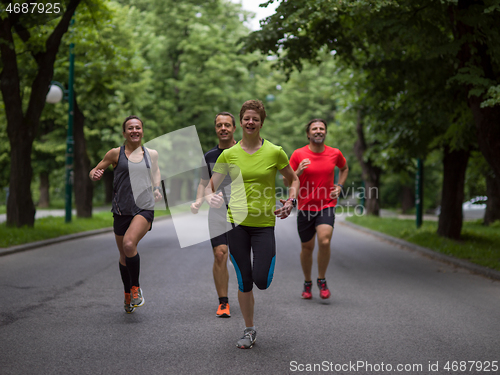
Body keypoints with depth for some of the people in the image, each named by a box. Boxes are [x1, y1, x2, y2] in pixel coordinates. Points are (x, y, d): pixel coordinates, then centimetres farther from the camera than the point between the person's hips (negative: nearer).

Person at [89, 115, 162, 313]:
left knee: (129, 244, -26)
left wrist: (157, 188, 12)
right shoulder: (116, 153, 3)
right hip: (122, 210, 1)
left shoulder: (151, 154, 9)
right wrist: (94, 174, -14)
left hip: (144, 209, -1)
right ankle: (127, 294, 34)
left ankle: (136, 288, -7)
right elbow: (95, 171, 9)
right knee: (124, 256, 10)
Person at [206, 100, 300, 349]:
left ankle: (266, 259, 28)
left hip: (264, 223, -1)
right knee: (244, 282, 4)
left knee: (261, 281, -10)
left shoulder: (274, 152, -1)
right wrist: (211, 198, -15)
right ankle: (249, 330, 22)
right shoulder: (228, 154, 2)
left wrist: (290, 202, -5)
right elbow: (210, 186, 8)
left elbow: (294, 180, 12)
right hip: (237, 222, 1)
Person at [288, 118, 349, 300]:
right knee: (307, 247, 8)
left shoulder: (335, 153, 1)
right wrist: (298, 172, -20)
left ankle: (322, 280, 0)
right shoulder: (298, 154, -5)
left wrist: (339, 186, 7)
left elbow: (344, 169, 23)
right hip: (305, 207, 0)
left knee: (324, 241, -21)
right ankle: (307, 283, 30)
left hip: (327, 205, 0)